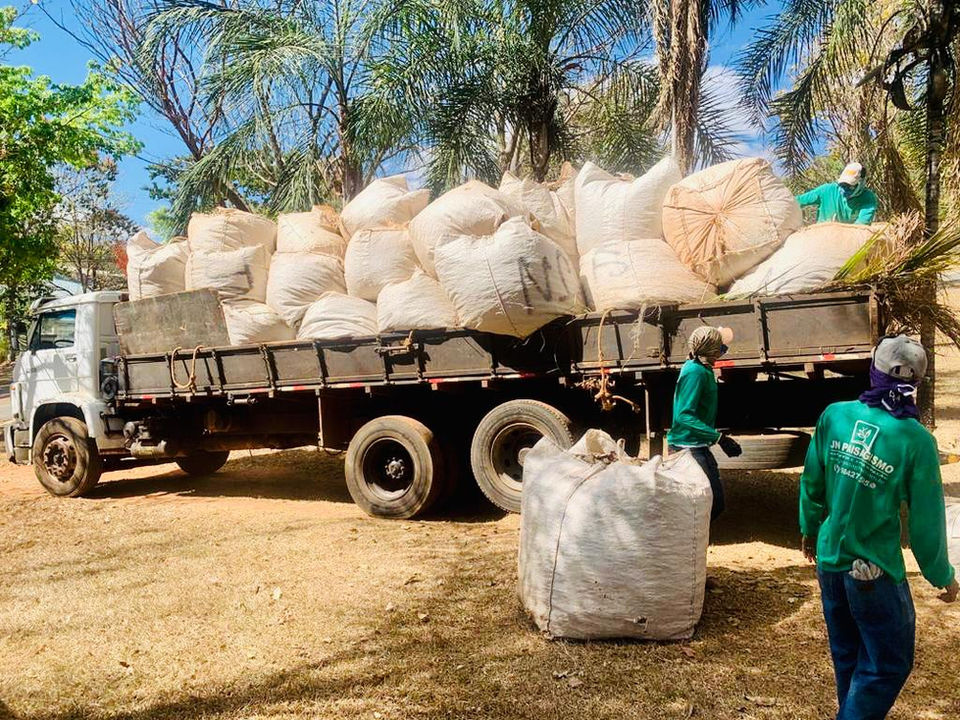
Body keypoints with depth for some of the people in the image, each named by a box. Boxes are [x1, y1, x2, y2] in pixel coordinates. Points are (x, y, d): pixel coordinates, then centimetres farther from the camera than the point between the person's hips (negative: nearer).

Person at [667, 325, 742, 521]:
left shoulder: (696, 366, 9)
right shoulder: (695, 372, -20)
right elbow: (685, 416, -28)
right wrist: (719, 437, -30)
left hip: (697, 445, 11)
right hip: (688, 446, -11)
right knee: (714, 500, -13)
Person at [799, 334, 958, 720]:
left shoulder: (835, 415, -9)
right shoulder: (916, 441, -18)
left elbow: (812, 482, 2)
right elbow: (926, 521, -11)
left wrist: (809, 528, 20)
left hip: (830, 561, 5)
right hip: (875, 572, -5)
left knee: (847, 655, 24)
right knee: (887, 665, 14)